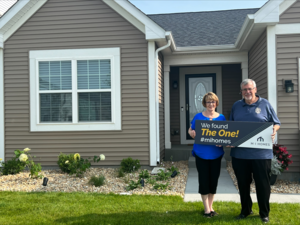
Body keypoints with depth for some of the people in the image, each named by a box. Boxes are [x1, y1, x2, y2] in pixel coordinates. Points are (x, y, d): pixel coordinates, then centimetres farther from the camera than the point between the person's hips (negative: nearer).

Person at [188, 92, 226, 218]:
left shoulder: (221, 117, 4)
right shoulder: (198, 117, -1)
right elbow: (191, 131, 4)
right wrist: (191, 133, -20)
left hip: (216, 154, 2)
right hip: (201, 154, -2)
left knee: (214, 180, 9)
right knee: (204, 180, 1)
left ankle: (210, 206, 25)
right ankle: (206, 209, 13)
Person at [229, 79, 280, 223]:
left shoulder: (265, 104, 2)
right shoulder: (236, 106, 10)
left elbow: (276, 123, 5)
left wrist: (273, 131, -16)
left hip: (261, 153, -3)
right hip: (239, 153, 3)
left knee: (262, 184, 6)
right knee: (243, 184, 14)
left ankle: (264, 213, 22)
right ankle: (245, 210, 31)